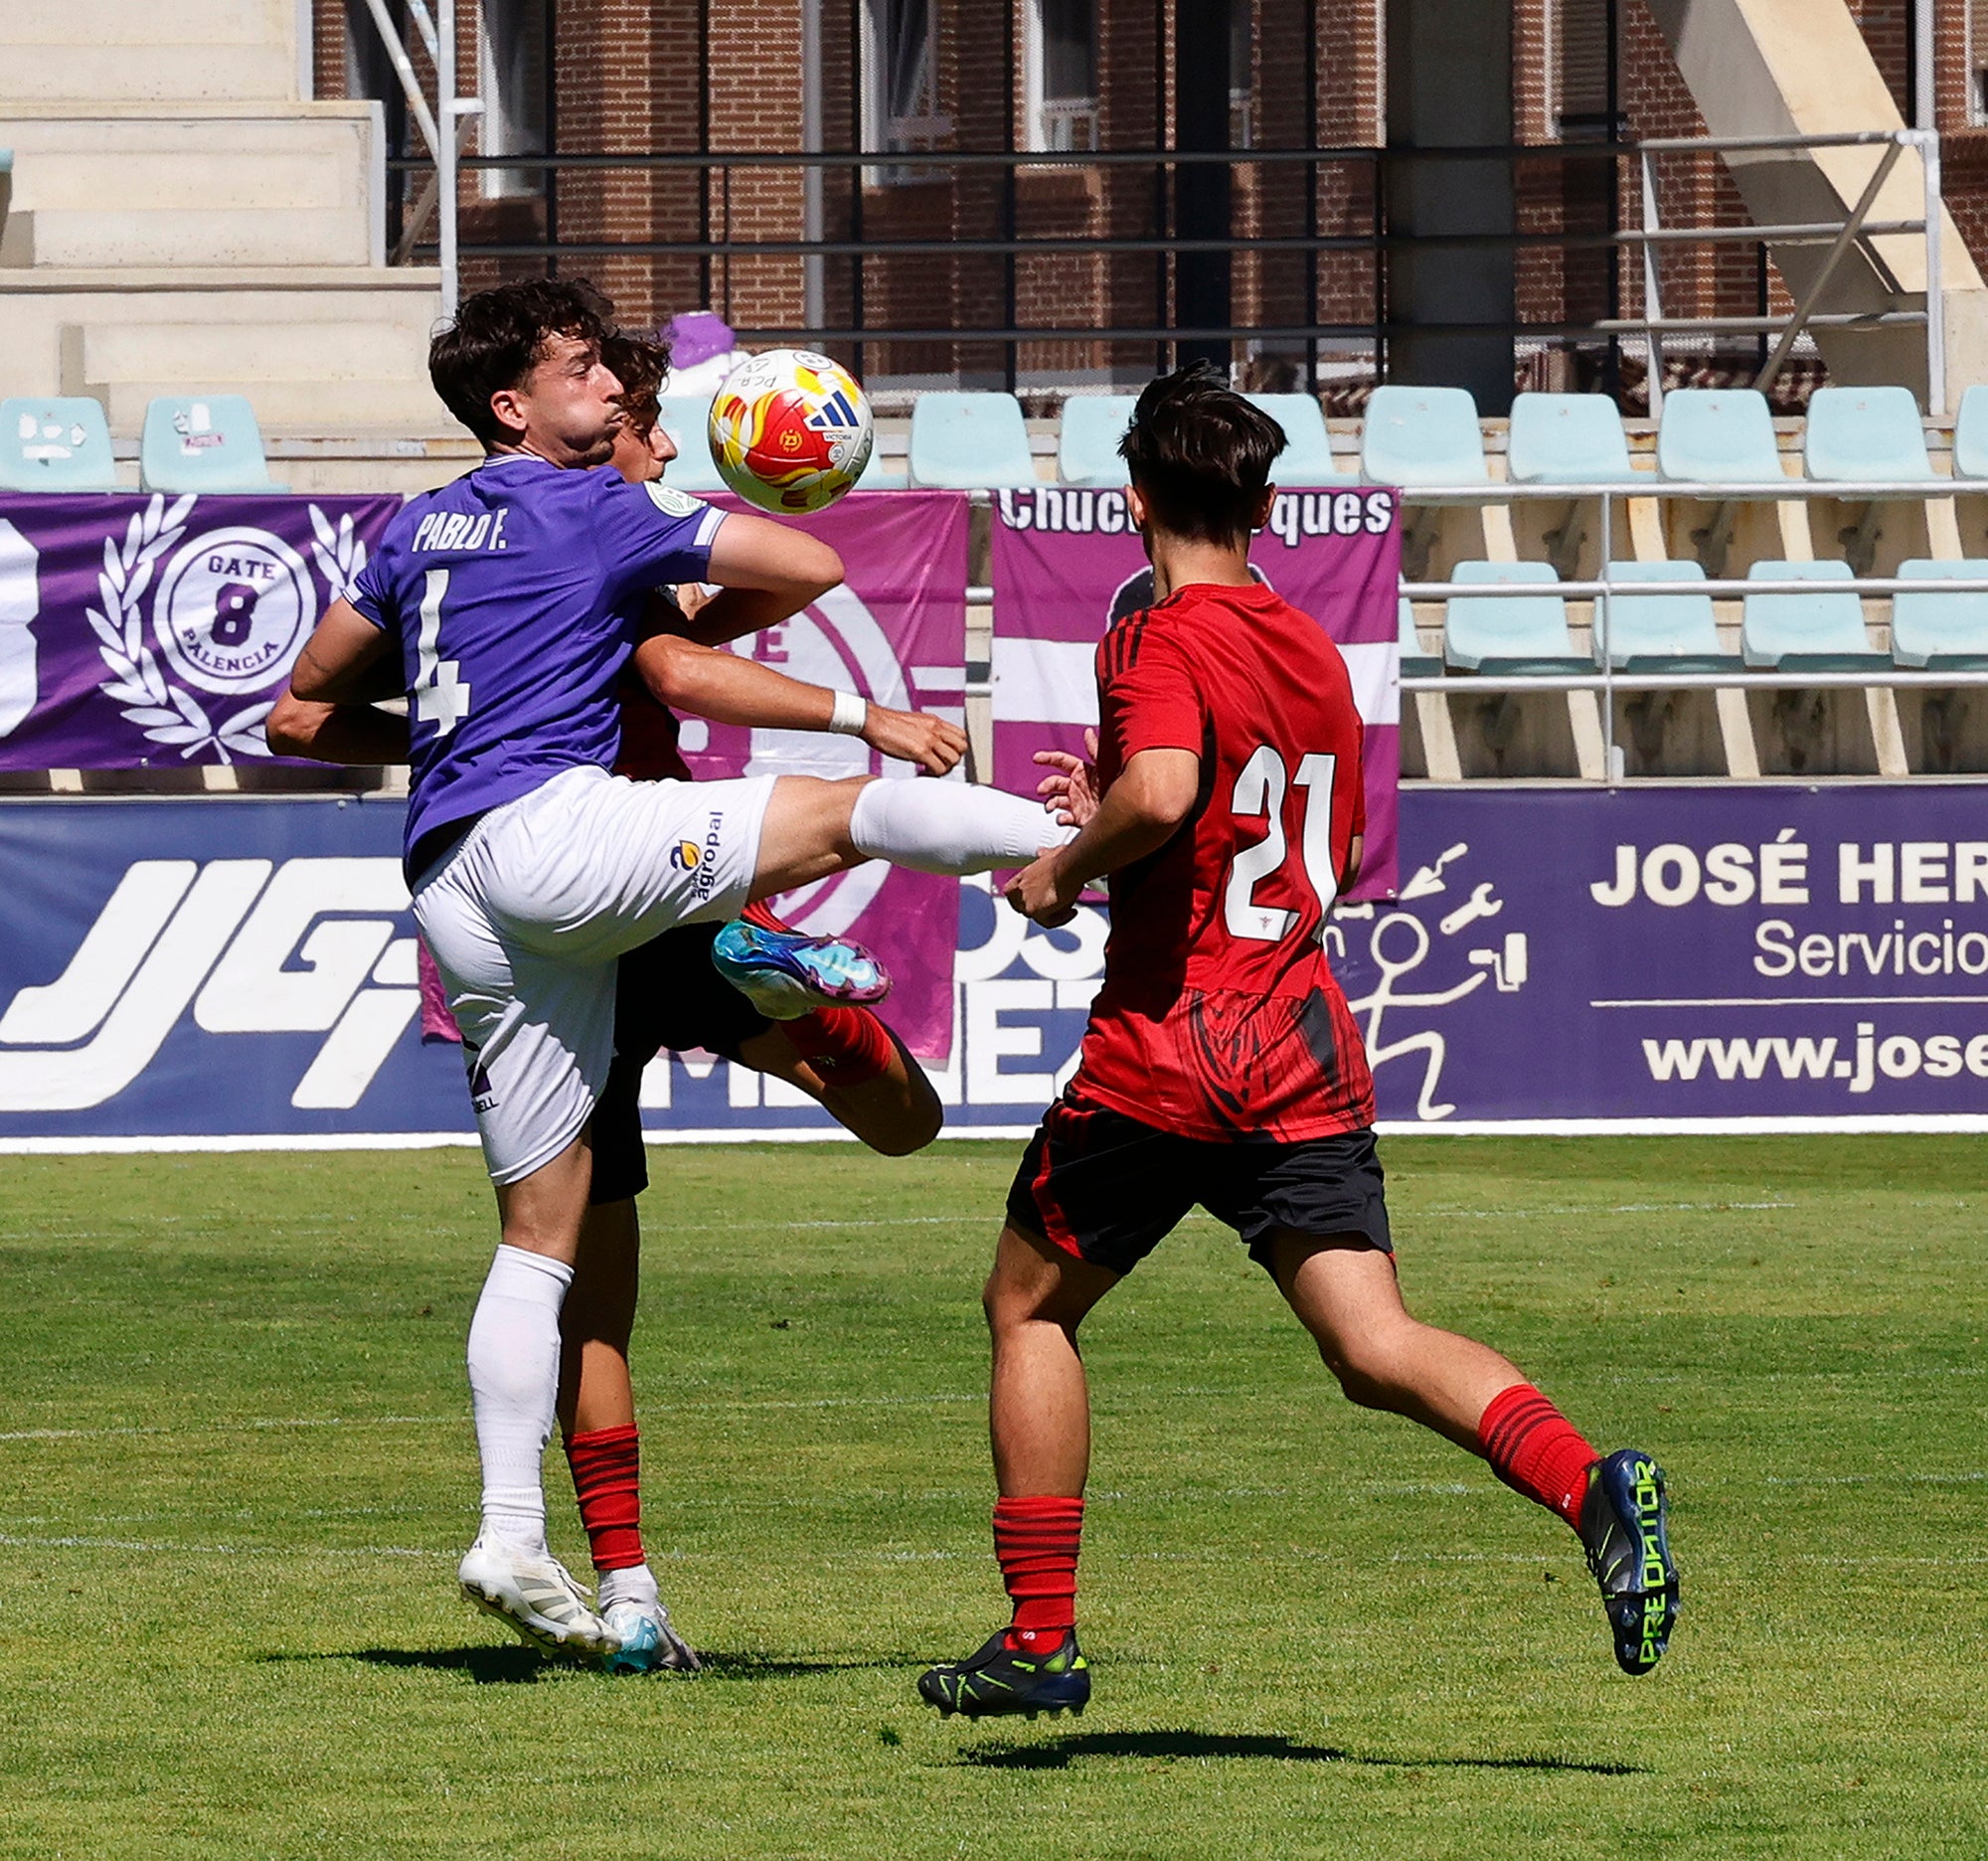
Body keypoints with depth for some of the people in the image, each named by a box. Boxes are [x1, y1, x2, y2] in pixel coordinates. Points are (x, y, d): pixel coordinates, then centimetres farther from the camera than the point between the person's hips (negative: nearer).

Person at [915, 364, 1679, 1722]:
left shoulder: (1164, 643, -8)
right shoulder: (1315, 654, 16)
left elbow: (1163, 793, -29)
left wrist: (1067, 867, -10)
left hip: (1167, 1047, -6)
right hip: (1310, 1053, 6)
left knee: (1030, 1305, 14)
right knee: (1377, 1346, -5)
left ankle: (1042, 1642, 14)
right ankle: (1590, 1484, -31)